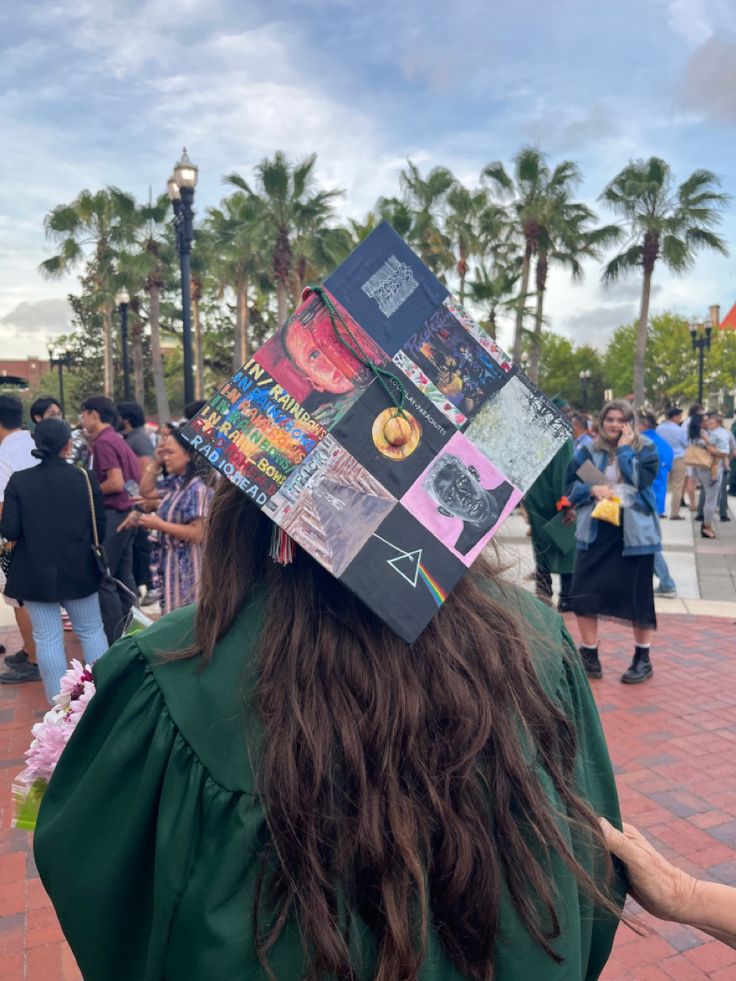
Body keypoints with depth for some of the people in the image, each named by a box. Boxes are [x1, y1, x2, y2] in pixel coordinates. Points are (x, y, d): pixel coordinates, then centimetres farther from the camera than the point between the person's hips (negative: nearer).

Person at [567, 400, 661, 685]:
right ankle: (588, 654, 17)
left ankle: (642, 658, 22)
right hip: (595, 532, 2)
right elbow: (570, 486, 4)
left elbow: (640, 480, -16)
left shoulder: (646, 449, 0)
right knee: (584, 592, 1)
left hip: (635, 531, -2)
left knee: (637, 595, 5)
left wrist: (624, 449, -12)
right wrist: (592, 489, -14)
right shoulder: (588, 452, 5)